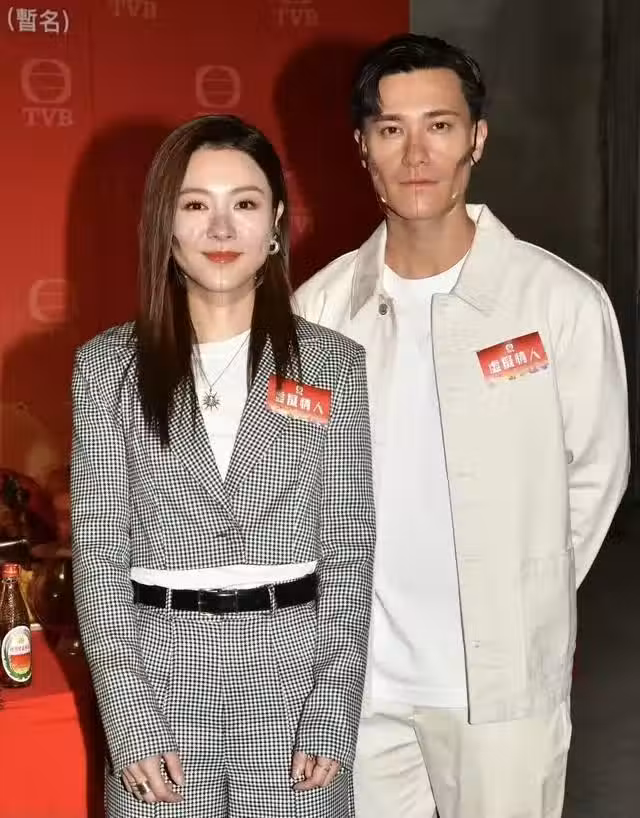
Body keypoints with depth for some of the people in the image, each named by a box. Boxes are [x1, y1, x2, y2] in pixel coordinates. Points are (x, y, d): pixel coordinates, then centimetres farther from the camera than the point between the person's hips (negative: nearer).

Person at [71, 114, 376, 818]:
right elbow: (97, 556, -2)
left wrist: (333, 717, -6)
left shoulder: (334, 363, 1)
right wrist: (131, 727, -8)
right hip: (160, 680, 0)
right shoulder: (108, 366, 0)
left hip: (294, 676, 0)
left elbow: (349, 552, 0)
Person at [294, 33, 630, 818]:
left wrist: (521, 604, 6)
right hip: (357, 673, 2)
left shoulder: (563, 302, -12)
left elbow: (595, 476, -1)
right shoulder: (318, 307, -4)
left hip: (506, 678, -2)